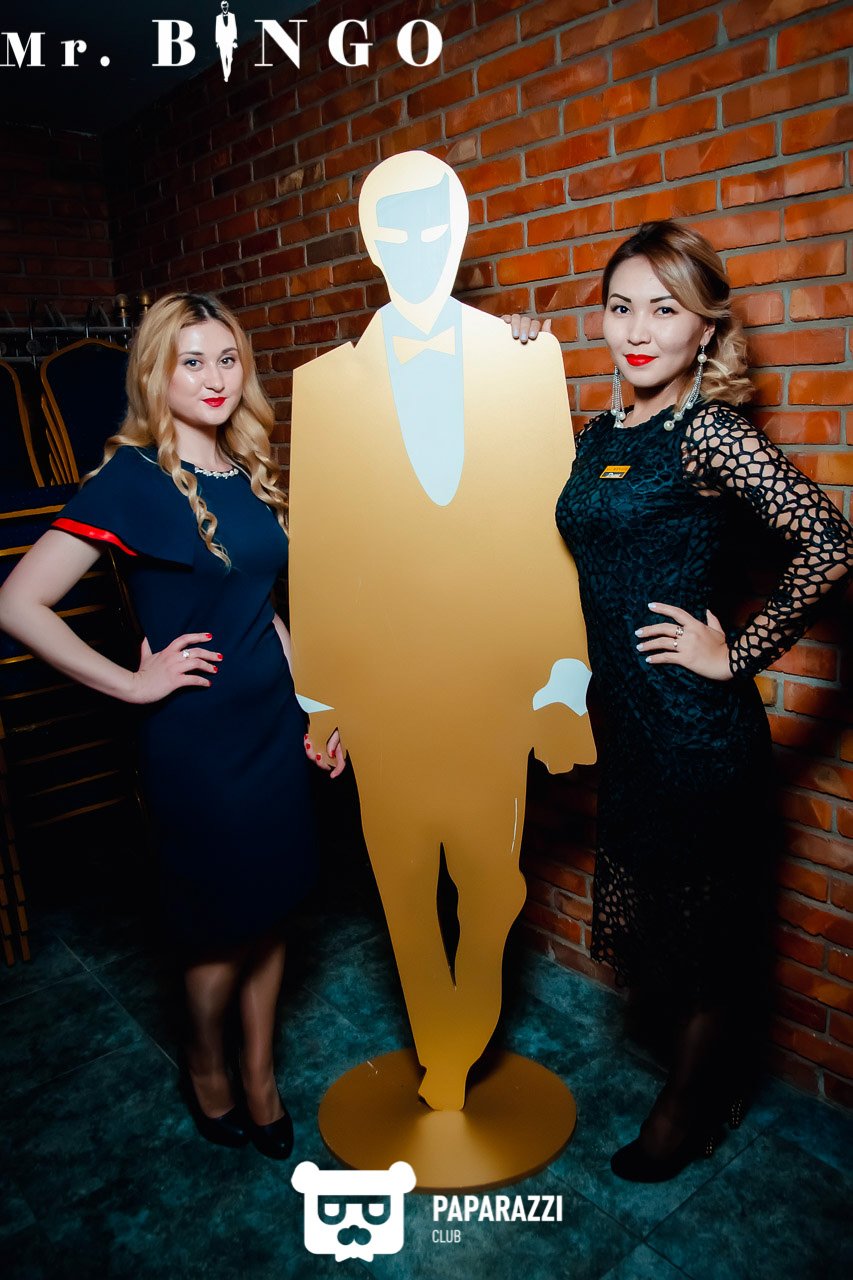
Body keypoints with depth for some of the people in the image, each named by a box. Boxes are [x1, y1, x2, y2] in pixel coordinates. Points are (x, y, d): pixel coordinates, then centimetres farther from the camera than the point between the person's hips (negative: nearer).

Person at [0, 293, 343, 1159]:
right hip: (194, 737, -6)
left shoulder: (248, 473, 7)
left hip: (272, 722, 6)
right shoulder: (132, 478, -14)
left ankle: (259, 1076, 38)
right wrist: (131, 683, -15)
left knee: (271, 907, 16)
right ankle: (205, 1069, 40)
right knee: (222, 923, 10)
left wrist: (314, 700, 12)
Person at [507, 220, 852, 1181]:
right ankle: (708, 1083, 47)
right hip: (623, 719, 8)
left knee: (705, 931, 12)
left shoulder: (706, 432, -14)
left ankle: (688, 1113, 37)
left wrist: (737, 654, -15)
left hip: (697, 730, -8)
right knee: (647, 915, 21)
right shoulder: (598, 435, 7)